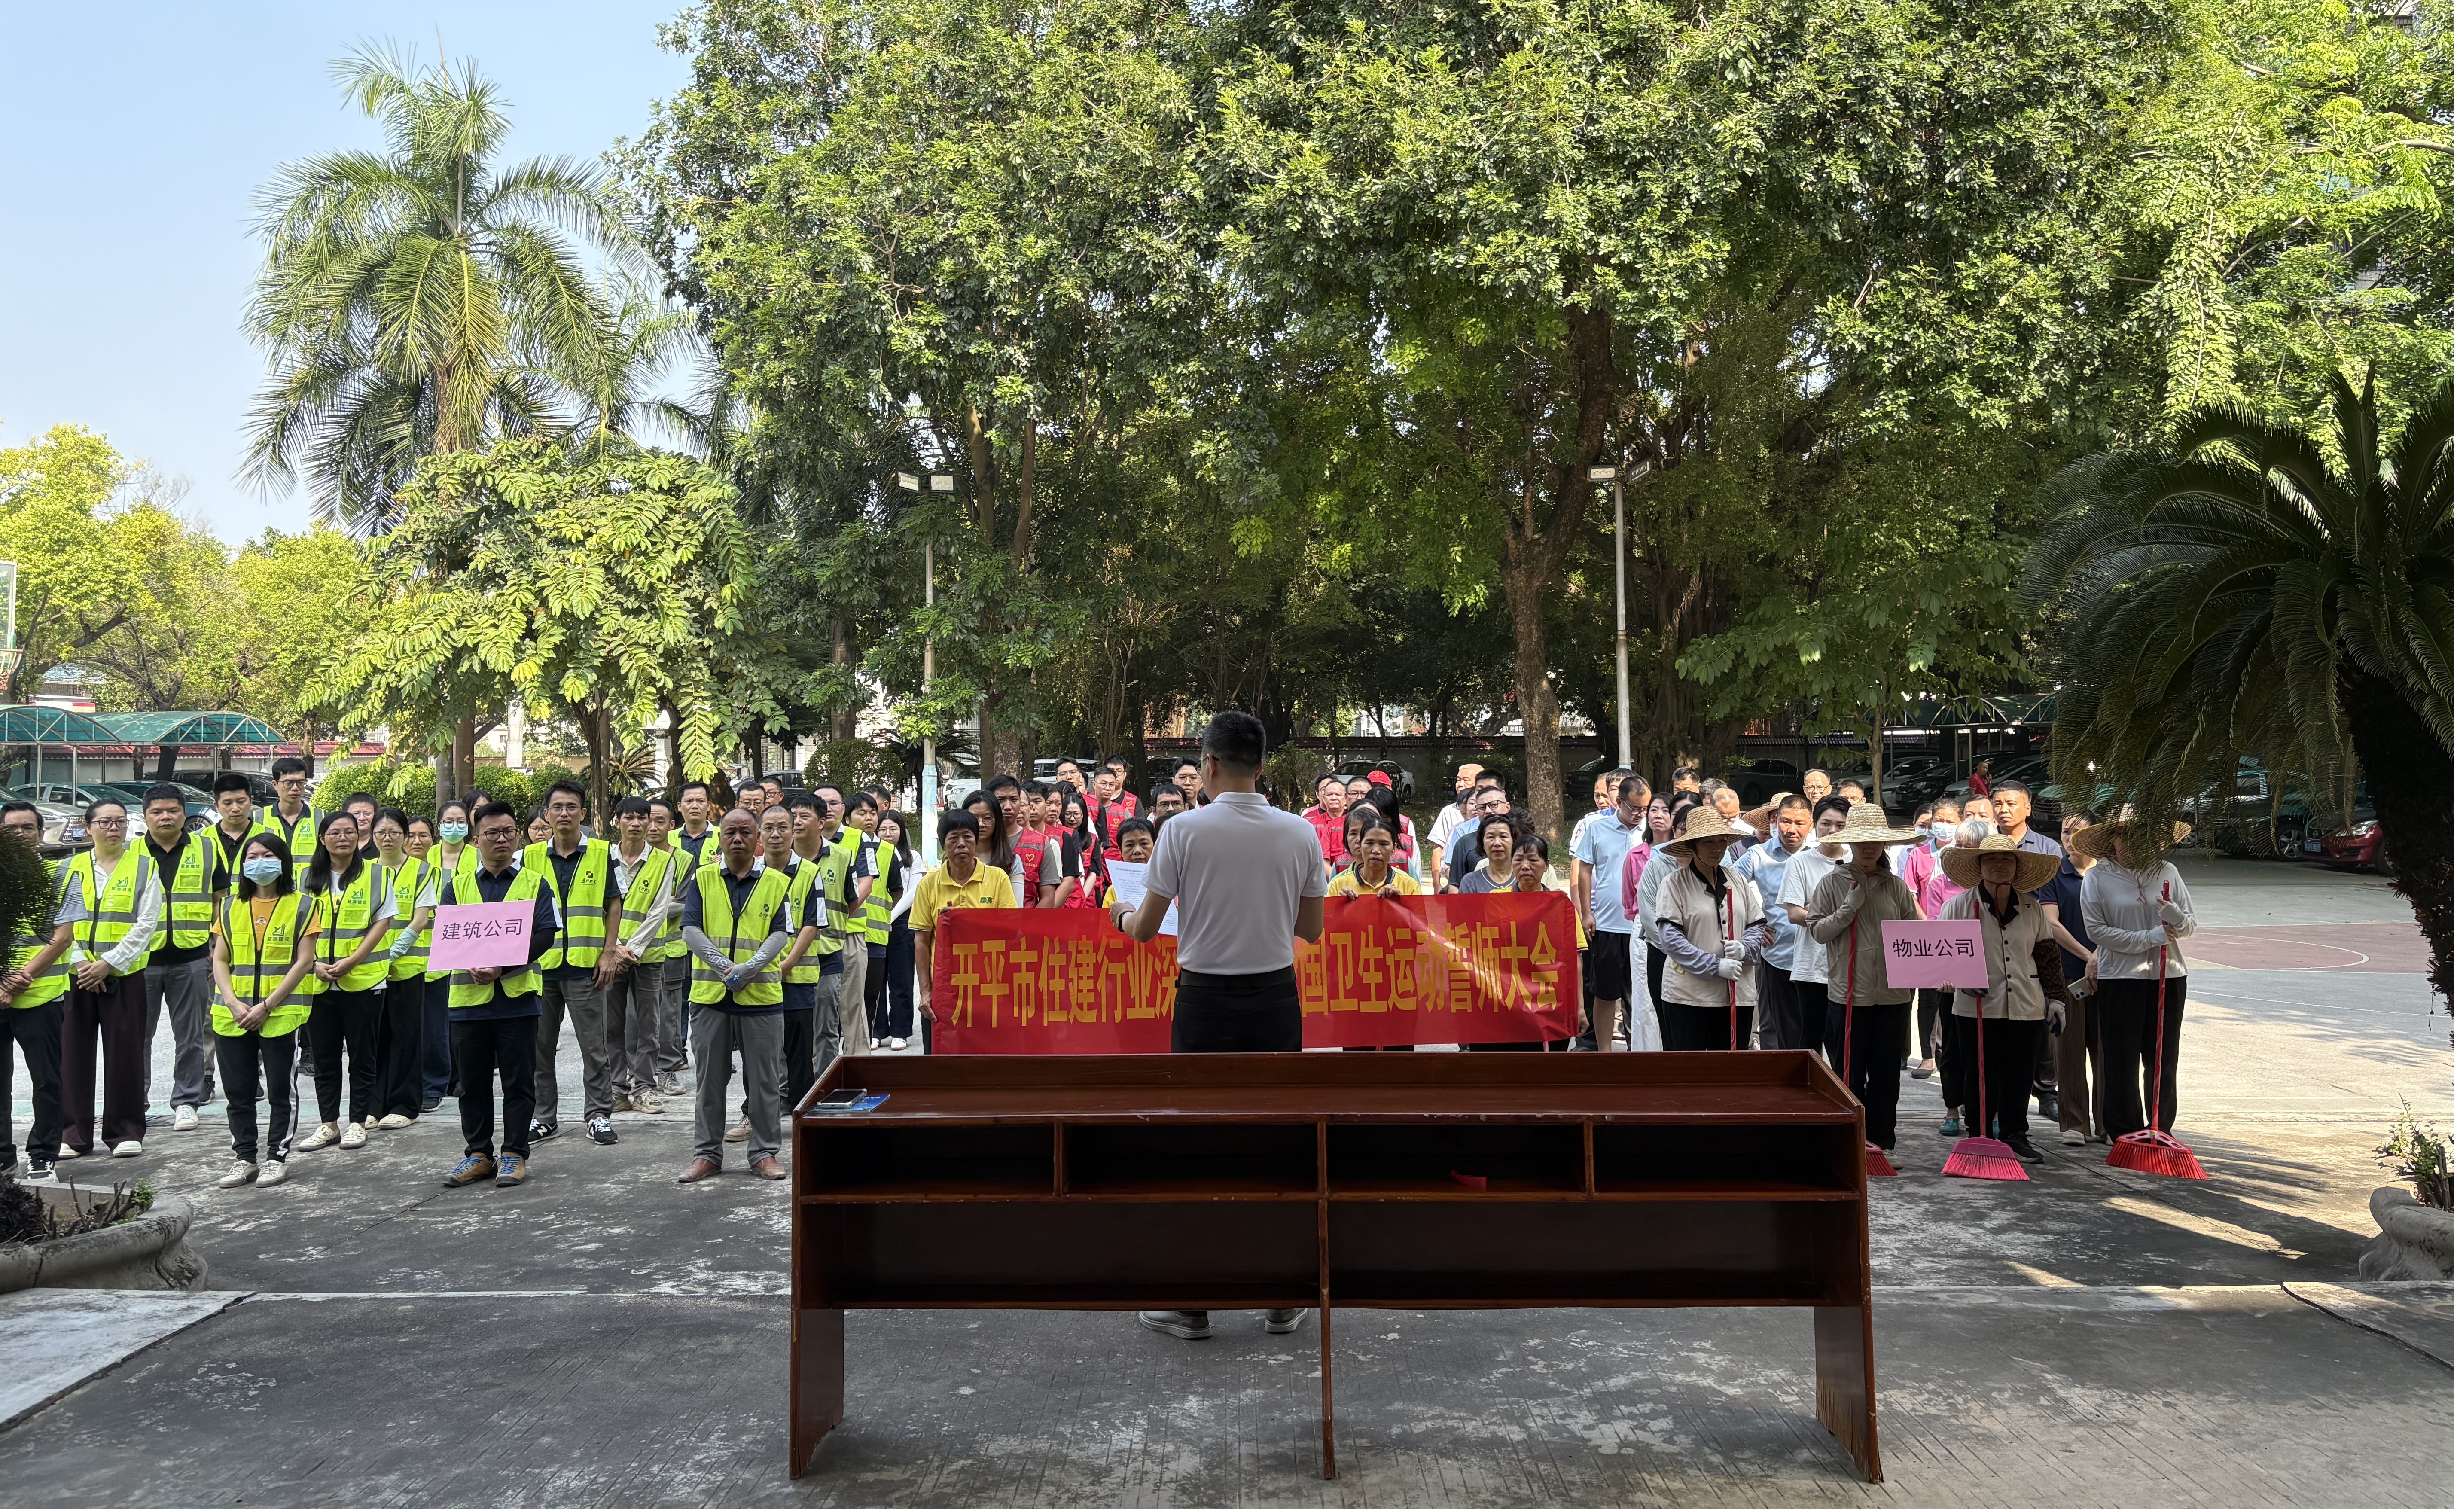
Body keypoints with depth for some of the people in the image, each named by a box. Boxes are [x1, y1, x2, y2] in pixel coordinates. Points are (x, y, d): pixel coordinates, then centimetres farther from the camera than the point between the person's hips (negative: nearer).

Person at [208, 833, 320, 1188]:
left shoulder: (302, 906, -1)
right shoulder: (230, 907, 12)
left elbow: (304, 961, -6)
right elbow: (219, 960, 8)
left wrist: (267, 1005, -13)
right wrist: (233, 1002, -8)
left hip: (281, 1014, -4)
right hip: (232, 1015, 4)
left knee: (281, 1091, 2)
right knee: (239, 1091, 8)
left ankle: (277, 1157, 13)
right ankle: (244, 1159, 18)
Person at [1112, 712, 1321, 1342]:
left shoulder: (1184, 830, -9)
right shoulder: (1300, 834, -1)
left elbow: (1144, 929, -4)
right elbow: (1312, 929, 7)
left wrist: (1122, 915, 19)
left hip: (1206, 999, -2)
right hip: (1276, 998, 2)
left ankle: (1192, 1304, 13)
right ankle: (1283, 1299, 18)